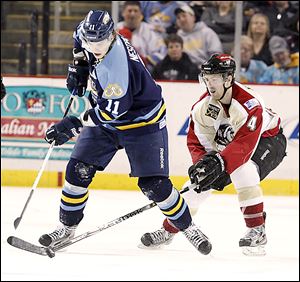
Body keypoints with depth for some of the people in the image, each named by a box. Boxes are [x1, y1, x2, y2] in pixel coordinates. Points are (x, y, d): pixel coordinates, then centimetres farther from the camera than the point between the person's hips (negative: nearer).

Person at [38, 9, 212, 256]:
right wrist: (79, 67, 4)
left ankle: (187, 226, 10)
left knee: (154, 184, -9)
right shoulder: (92, 36, -11)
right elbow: (80, 36, 16)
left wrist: (75, 125, -31)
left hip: (141, 122, -7)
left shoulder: (118, 66, -35)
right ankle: (67, 227, 12)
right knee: (78, 171, -2)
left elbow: (112, 110, -33)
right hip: (105, 121, 7)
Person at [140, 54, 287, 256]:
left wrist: (220, 162, -52)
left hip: (267, 139, -6)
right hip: (228, 145, 7)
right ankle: (168, 231, 14)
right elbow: (196, 141, -10)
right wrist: (201, 162, -29)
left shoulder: (248, 103, -35)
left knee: (244, 171, -36)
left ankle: (257, 231, -27)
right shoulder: (203, 106, -15)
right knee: (199, 181, -2)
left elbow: (245, 144, -42)